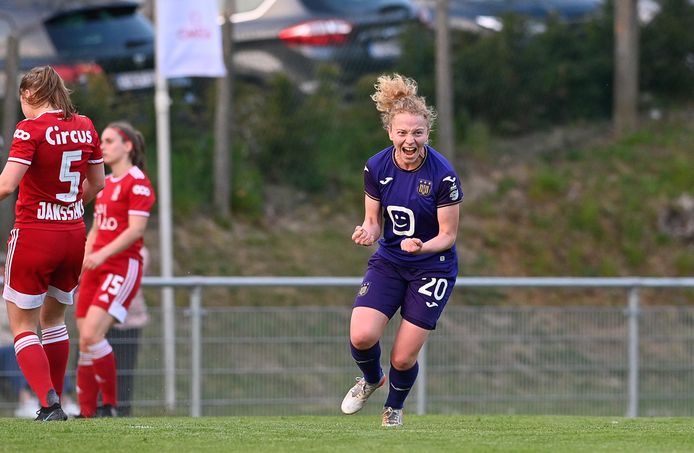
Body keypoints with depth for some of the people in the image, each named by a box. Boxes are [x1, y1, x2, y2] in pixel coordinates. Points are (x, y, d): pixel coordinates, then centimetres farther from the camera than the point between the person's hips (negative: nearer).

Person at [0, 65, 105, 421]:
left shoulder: (31, 129, -14)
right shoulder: (84, 127, 5)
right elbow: (96, 183, 14)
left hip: (33, 235, -6)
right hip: (74, 235, 6)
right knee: (54, 318, 22)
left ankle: (49, 403, -14)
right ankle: (55, 403, 24)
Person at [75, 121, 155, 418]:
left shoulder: (137, 182, -7)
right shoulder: (104, 183, 19)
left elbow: (136, 229, -16)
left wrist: (102, 254, -25)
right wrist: (83, 259, 10)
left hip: (122, 267, -8)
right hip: (96, 269, 8)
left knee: (91, 336, -20)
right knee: (85, 341, 2)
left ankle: (110, 405, -9)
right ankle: (86, 412, 7)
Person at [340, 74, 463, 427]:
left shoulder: (443, 175, -20)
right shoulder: (376, 167, -9)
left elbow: (447, 235, -12)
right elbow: (374, 221, 2)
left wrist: (422, 247, -33)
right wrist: (367, 232, -21)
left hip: (433, 267, -3)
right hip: (388, 262, 3)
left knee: (403, 358, -4)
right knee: (361, 336, -18)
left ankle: (394, 407, 31)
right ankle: (371, 380, 19)